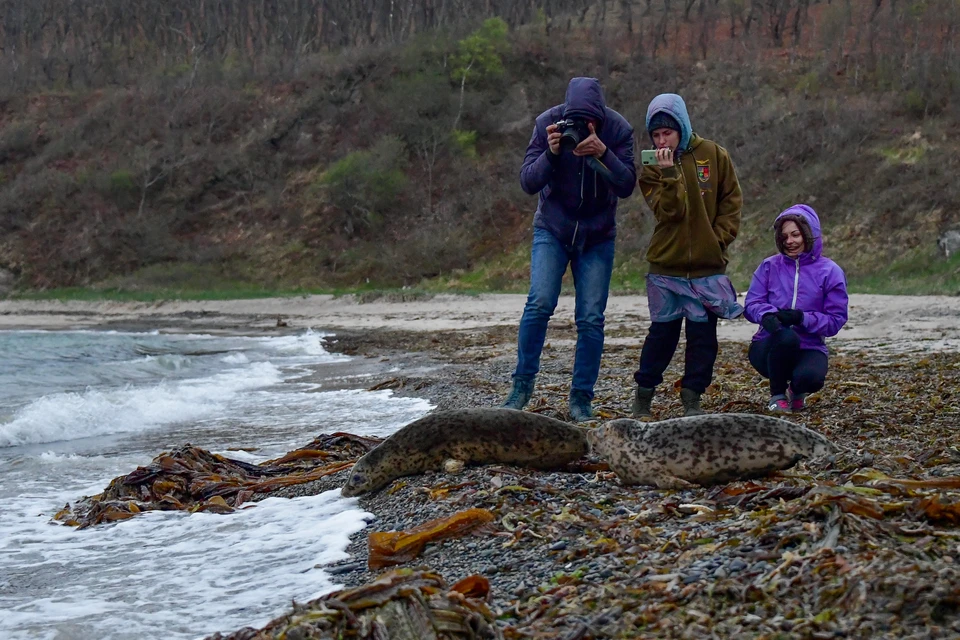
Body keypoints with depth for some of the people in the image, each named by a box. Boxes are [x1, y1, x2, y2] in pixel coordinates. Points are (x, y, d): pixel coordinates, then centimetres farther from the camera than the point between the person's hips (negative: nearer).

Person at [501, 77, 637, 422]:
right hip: (552, 229, 0)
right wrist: (551, 153, -33)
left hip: (597, 237, 1)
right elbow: (527, 182, -15)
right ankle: (522, 383, -2)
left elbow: (626, 186, -19)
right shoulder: (548, 123, -14)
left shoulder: (619, 130, -14)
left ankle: (581, 398, 5)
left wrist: (603, 153, -35)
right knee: (540, 303, -17)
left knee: (591, 318, -5)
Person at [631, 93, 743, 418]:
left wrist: (719, 238, -4)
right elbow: (670, 211, -11)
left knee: (703, 335, 3)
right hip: (666, 266, -1)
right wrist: (668, 173, -24)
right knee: (663, 331, 3)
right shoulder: (651, 168, 1)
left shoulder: (713, 155, 2)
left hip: (708, 266, 1)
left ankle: (692, 399, 13)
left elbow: (731, 200, 6)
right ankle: (643, 396, 16)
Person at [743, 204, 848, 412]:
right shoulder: (769, 266, 5)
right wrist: (767, 315, -27)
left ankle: (796, 389, 7)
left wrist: (802, 317, -24)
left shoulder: (830, 272, -1)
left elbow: (835, 320, -7)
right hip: (769, 348, 0)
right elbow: (751, 304, -3)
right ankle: (778, 395, -10)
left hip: (809, 349, 0)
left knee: (810, 377, -35)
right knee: (785, 335, -37)